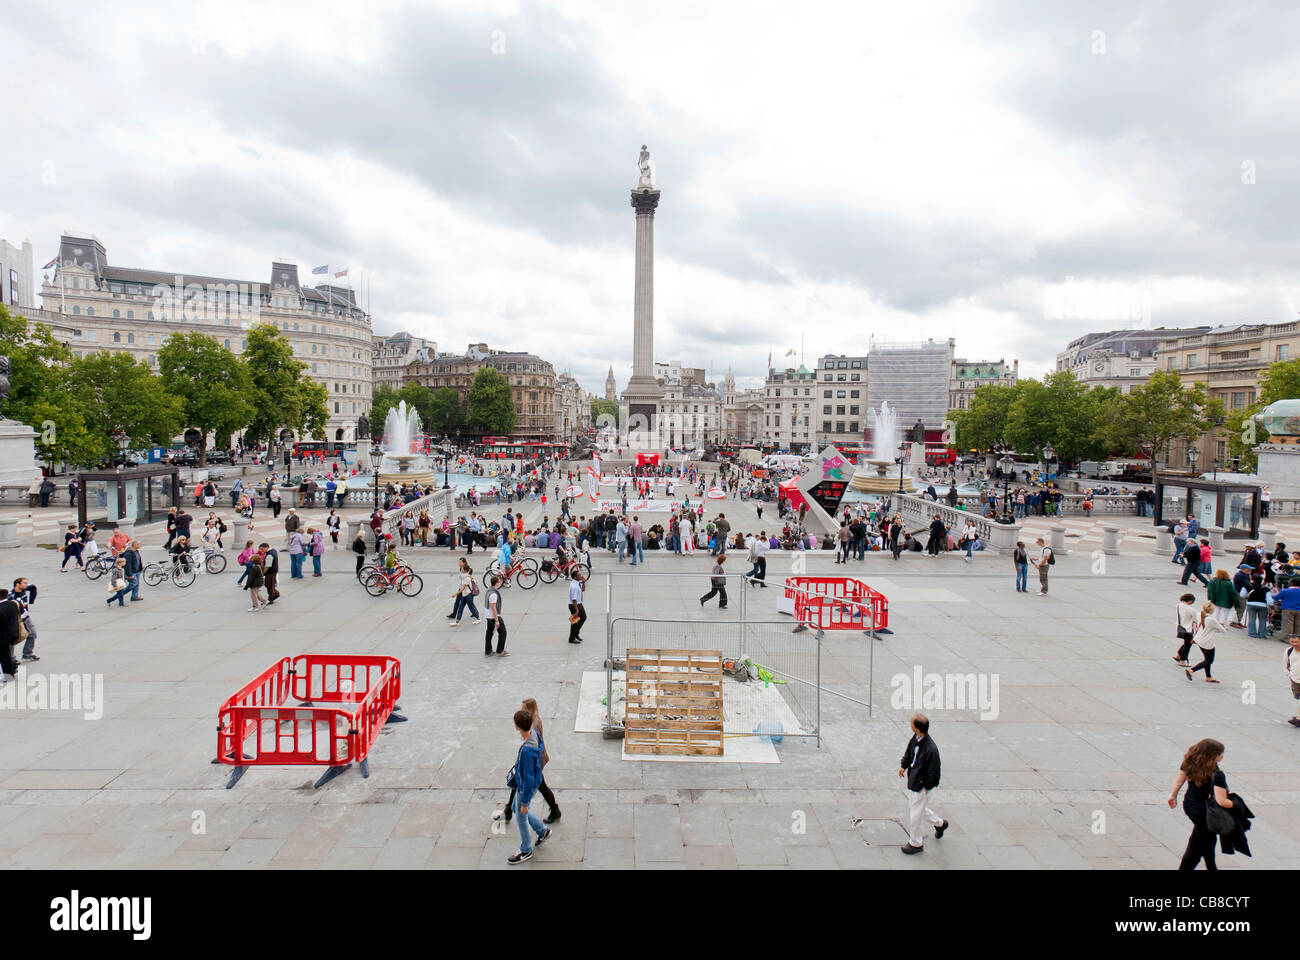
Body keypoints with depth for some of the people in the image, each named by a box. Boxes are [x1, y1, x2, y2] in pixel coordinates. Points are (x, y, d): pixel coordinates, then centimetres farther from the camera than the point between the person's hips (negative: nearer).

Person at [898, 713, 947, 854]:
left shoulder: (931, 750, -34)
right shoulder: (915, 738, -10)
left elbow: (933, 772, -22)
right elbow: (909, 752, 11)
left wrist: (927, 787, -13)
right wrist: (903, 765, 3)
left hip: (922, 787, -8)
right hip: (912, 781, 8)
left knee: (914, 816, 9)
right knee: (917, 808, 27)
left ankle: (916, 844, 32)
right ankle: (940, 823, 51)